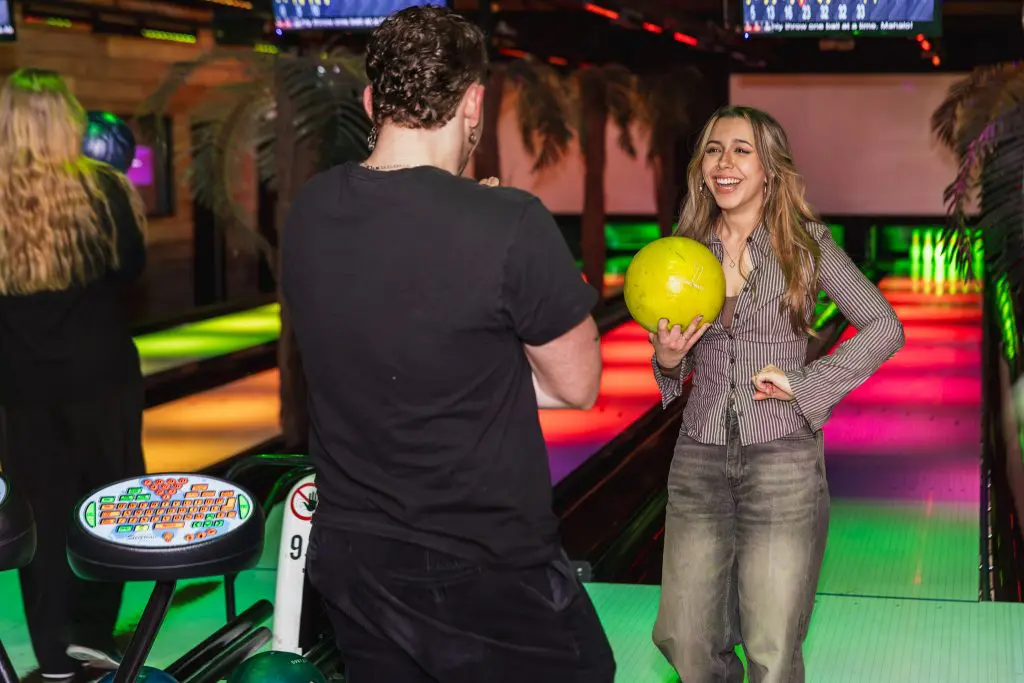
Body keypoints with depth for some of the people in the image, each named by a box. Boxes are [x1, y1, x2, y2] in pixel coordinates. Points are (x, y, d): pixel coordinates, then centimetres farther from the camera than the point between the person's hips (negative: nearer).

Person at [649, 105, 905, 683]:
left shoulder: (806, 242, -4)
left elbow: (885, 328, -4)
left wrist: (807, 383, -12)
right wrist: (667, 358, -7)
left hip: (783, 457, -3)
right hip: (700, 457, 4)